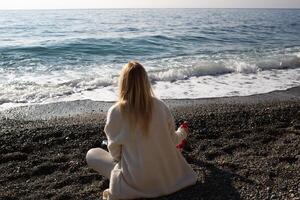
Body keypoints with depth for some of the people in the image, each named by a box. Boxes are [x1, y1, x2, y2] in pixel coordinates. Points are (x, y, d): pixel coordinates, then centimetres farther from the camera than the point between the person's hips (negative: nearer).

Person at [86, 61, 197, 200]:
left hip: (137, 181, -5)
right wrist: (182, 133, 26)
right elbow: (172, 140, 3)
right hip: (167, 174, 5)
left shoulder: (115, 112, -19)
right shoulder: (160, 106, -10)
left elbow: (115, 153, -8)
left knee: (91, 154, 12)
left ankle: (121, 184, 4)